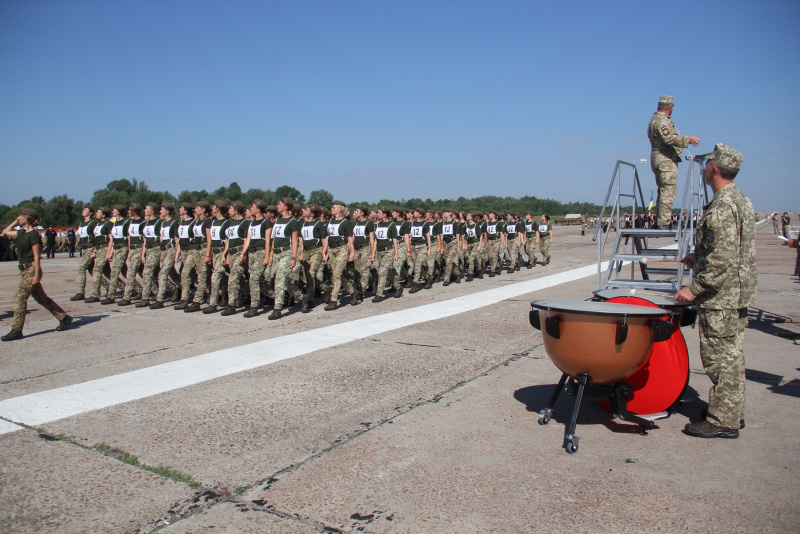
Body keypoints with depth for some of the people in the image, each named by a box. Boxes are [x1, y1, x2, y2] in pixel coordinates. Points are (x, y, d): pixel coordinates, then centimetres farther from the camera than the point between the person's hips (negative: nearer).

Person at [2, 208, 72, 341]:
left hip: (31, 270, -9)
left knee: (19, 298, -11)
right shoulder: (21, 233, 12)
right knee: (41, 298, 13)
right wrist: (16, 220, 17)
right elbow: (6, 232, 30)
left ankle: (16, 331, -8)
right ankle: (64, 318, 20)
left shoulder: (33, 235, -14)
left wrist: (37, 275, -18)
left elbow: (37, 256, -16)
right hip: (24, 270, 9)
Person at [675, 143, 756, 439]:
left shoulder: (721, 207, -20)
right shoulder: (741, 200, 13)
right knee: (731, 354, 17)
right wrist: (698, 257, 18)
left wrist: (694, 289, -21)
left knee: (719, 357, -3)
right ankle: (733, 412, 28)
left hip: (721, 296, -11)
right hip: (739, 293, 11)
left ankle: (723, 421, 5)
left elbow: (723, 259, -26)